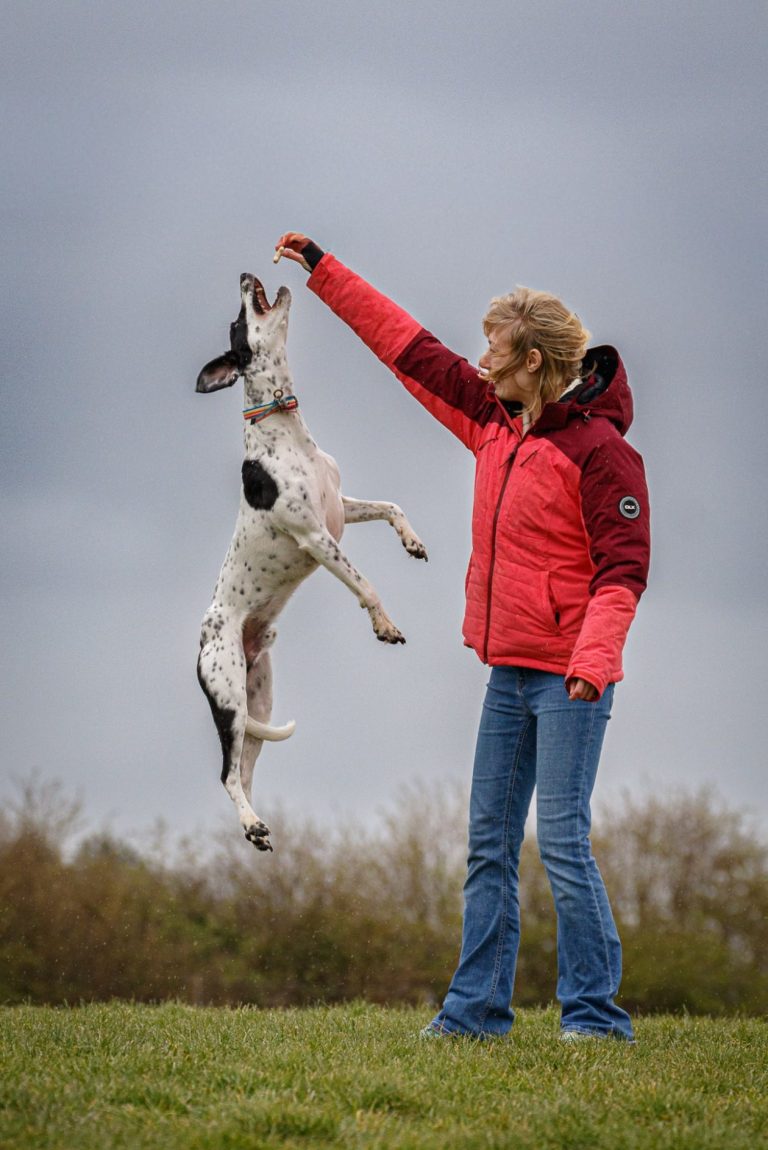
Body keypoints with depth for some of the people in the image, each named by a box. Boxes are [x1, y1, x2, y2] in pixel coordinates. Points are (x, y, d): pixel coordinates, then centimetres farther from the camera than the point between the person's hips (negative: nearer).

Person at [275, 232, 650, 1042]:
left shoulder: (600, 449, -13)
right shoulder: (495, 424, 11)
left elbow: (623, 567, -17)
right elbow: (413, 351, 19)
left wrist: (594, 657, -30)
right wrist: (324, 274, 21)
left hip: (569, 678, -8)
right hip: (508, 672, 8)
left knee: (561, 840, -11)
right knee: (489, 845, 9)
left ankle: (596, 1013, -5)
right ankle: (476, 1008, 13)